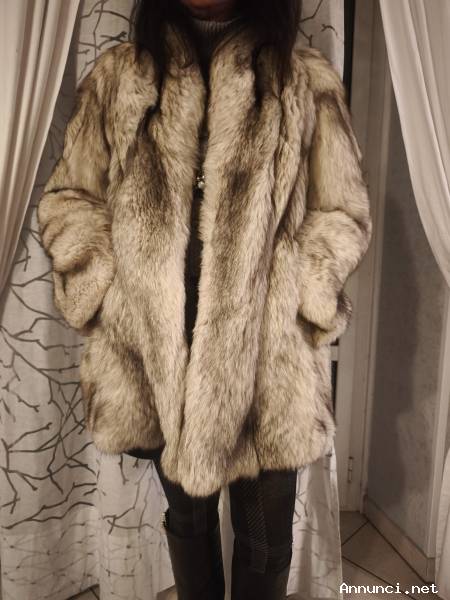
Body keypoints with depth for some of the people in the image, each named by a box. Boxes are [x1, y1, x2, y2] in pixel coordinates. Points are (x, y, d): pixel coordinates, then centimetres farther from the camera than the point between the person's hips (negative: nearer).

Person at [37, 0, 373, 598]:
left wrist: (286, 294, -11)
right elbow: (66, 199, 8)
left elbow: (345, 214, 3)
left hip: (267, 355, -1)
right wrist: (120, 287, -6)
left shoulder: (308, 81, 2)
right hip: (158, 350, 2)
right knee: (187, 515, 23)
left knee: (264, 536, 16)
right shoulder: (115, 76, 6)